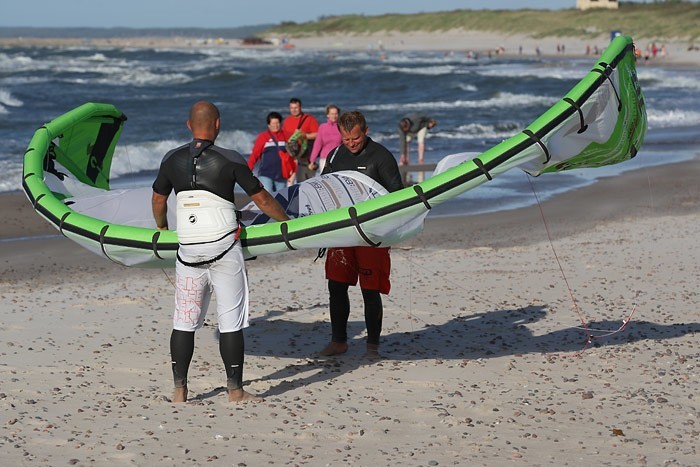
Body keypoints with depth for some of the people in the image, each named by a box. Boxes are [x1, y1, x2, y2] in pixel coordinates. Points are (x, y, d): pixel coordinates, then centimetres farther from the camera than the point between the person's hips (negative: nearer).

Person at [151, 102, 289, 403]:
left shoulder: (172, 160, 4)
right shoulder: (230, 161, -6)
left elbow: (158, 200, 17)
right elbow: (262, 200, 0)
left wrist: (161, 227, 38)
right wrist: (288, 222, 17)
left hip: (188, 250, 3)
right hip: (224, 248, -3)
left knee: (184, 322, 10)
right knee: (231, 321, 2)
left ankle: (179, 391, 11)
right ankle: (235, 391, 5)